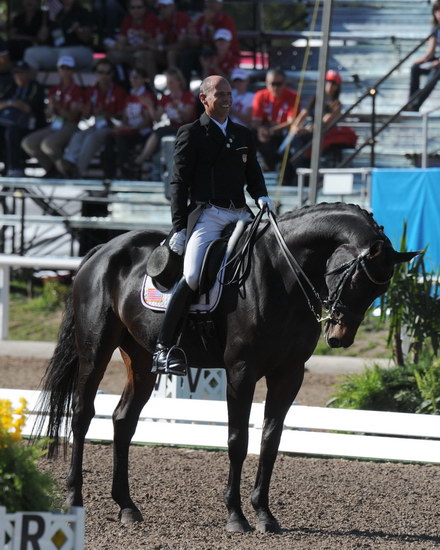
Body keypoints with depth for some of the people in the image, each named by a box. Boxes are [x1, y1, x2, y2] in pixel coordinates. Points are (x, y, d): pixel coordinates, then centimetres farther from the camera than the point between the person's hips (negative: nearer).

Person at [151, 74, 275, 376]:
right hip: (206, 213, -6)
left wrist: (262, 197, 0)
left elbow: (253, 175, 24)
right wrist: (179, 227, -5)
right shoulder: (191, 134, 5)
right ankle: (164, 347, -19)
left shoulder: (244, 134, 20)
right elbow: (179, 182, 2)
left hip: (240, 213, 6)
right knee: (192, 277, -22)